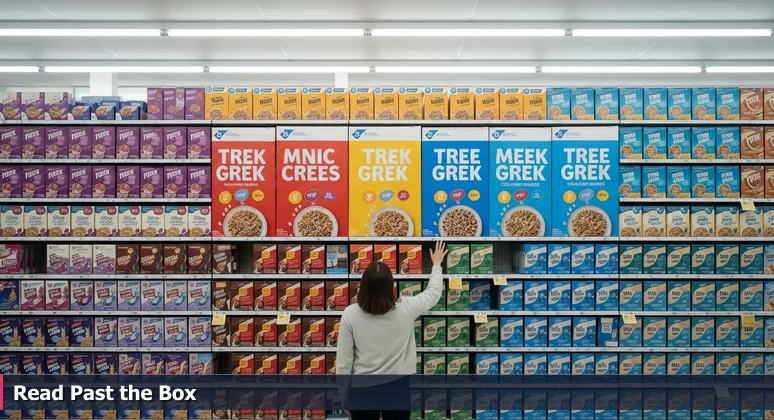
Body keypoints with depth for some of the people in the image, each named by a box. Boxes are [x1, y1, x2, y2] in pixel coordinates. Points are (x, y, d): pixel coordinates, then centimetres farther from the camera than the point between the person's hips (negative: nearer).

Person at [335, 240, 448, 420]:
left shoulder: (351, 314, -14)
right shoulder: (406, 308, -12)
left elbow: (343, 361, -8)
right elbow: (434, 292, 9)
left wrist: (344, 395, 6)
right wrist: (436, 264, 25)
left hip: (362, 391, 0)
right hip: (397, 388, 1)